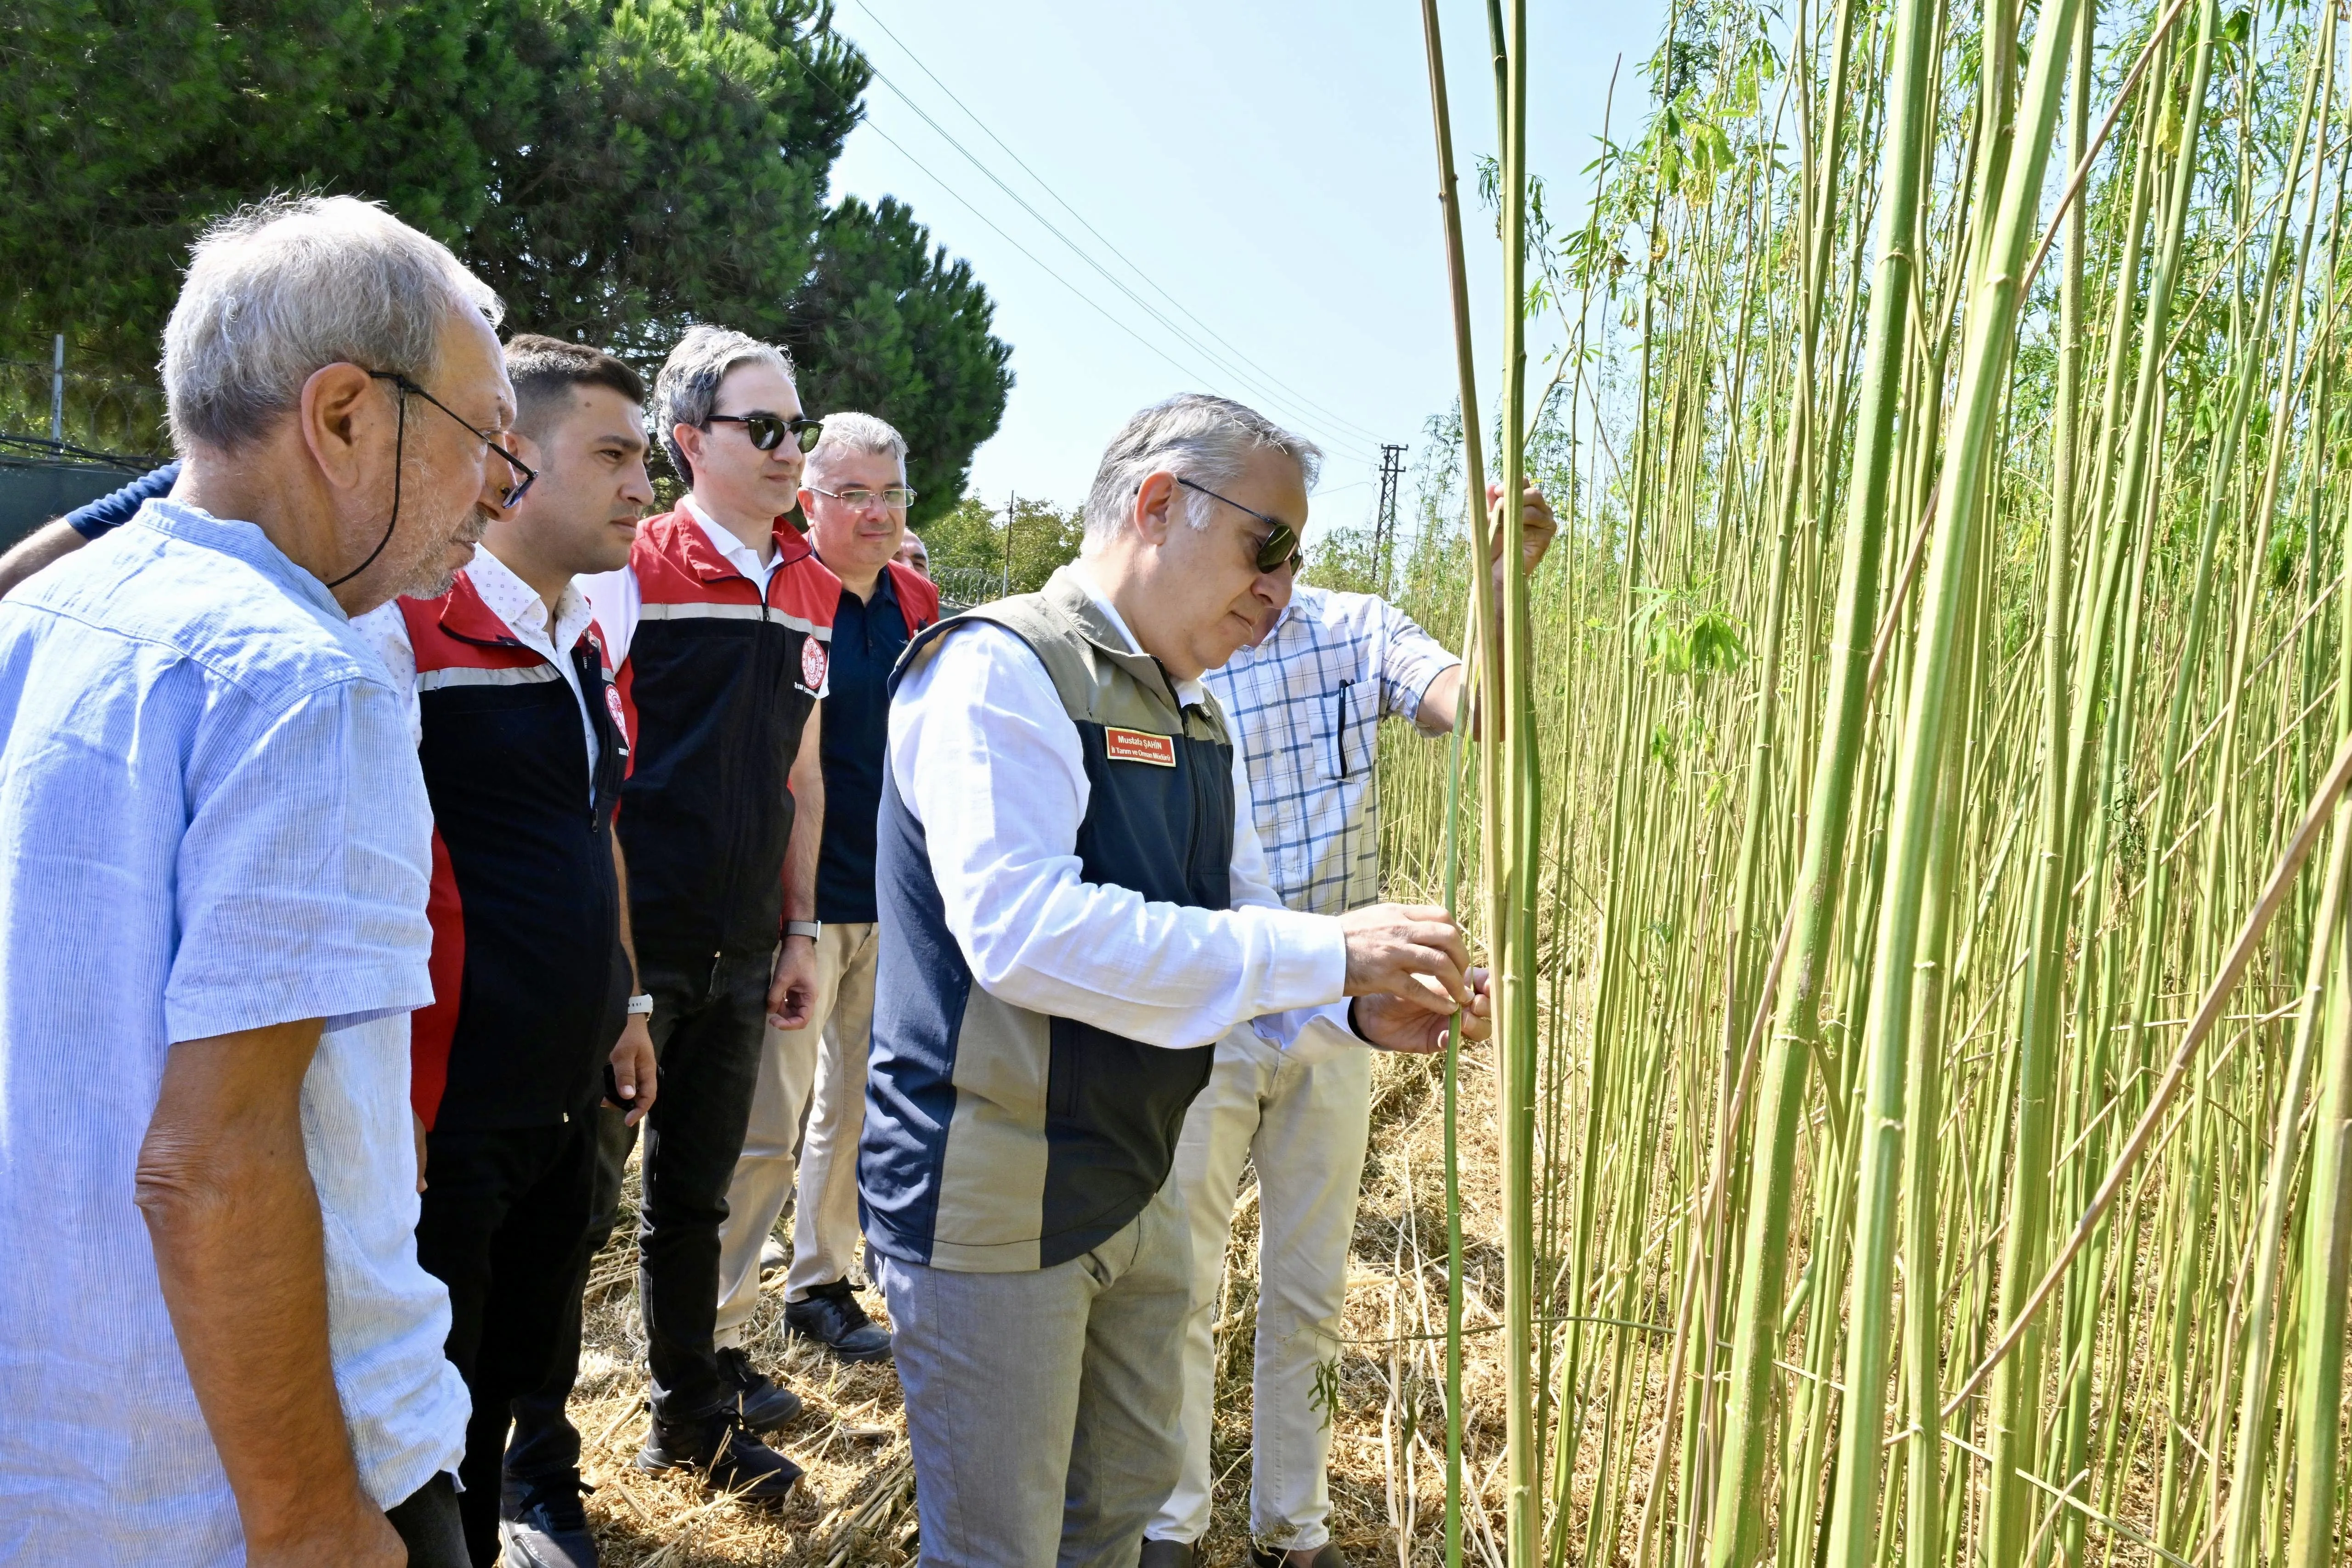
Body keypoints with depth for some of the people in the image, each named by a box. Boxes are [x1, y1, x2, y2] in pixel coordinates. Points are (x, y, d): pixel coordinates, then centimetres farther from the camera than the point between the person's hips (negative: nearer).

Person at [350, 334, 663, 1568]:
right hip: (449, 1103, -7)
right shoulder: (407, 625, -18)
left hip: (569, 1090, 8)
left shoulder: (584, 642, 8)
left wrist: (624, 1004, 20)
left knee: (524, 1360, 23)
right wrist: (395, 1097, -17)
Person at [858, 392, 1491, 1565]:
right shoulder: (998, 669, -18)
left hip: (1135, 1192, 9)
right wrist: (1326, 953, -28)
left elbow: (1239, 925, 13)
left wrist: (1360, 1010, -9)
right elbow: (1023, 930, -31)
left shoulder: (1190, 714, 11)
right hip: (992, 1203, -8)